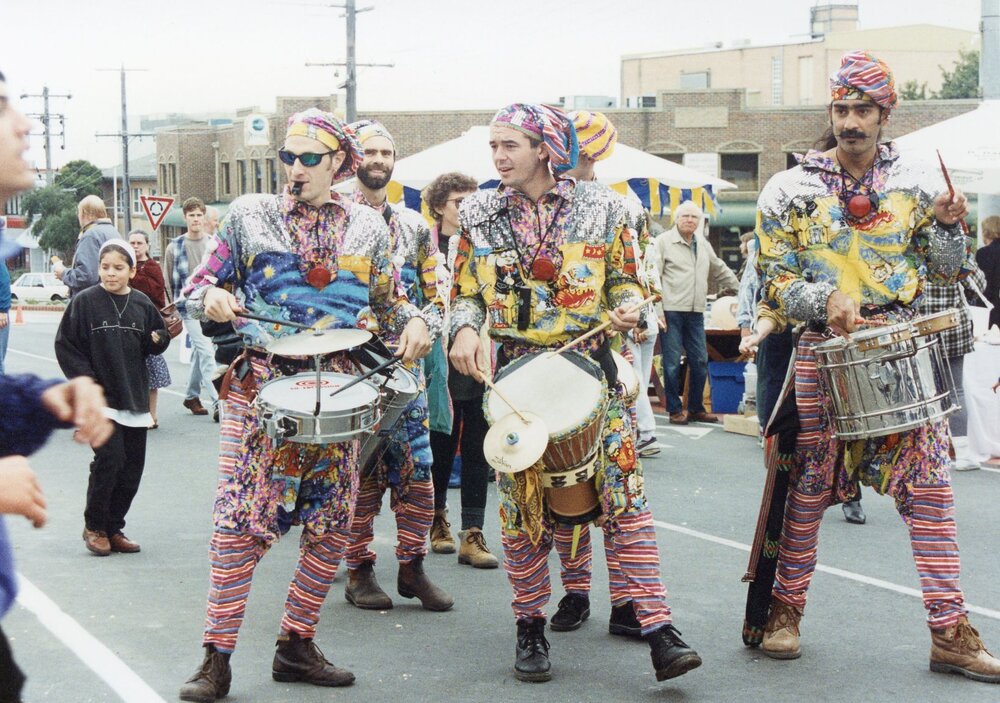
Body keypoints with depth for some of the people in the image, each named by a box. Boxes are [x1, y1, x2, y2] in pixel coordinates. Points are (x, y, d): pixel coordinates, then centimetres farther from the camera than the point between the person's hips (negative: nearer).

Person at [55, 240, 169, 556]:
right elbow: (65, 345, -4)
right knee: (109, 459, -13)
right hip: (100, 398, -4)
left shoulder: (142, 304, 6)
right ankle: (94, 527, 6)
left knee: (133, 466, 6)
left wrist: (159, 339, -7)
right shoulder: (85, 302, -5)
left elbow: (154, 344, 16)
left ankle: (114, 528, 21)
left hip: (134, 397, 4)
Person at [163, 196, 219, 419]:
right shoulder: (174, 248, 0)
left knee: (199, 351, 14)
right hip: (189, 308, -3)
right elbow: (168, 282, 5)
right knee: (206, 352, -13)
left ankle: (192, 395, 29)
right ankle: (217, 401, -17)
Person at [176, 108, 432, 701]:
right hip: (261, 382, -3)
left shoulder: (368, 227, 12)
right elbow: (201, 285, 10)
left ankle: (297, 644, 18)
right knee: (242, 517, -10)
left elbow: (389, 299, 20)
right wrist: (213, 299, -13)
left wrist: (414, 321, -1)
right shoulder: (251, 215, 7)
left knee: (333, 523, 5)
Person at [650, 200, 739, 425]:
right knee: (672, 362, -4)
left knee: (700, 362, 6)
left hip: (695, 313, 6)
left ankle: (696, 408, 18)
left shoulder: (703, 244, 18)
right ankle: (675, 410, 5)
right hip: (671, 312, -6)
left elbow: (720, 270, 32)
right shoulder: (663, 242, -2)